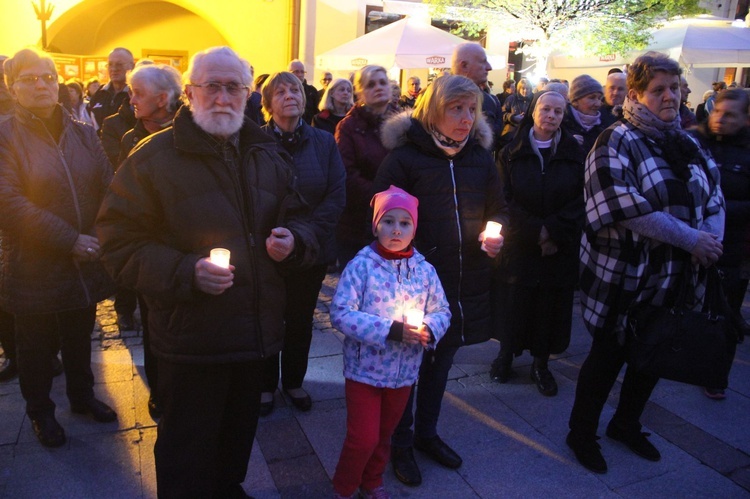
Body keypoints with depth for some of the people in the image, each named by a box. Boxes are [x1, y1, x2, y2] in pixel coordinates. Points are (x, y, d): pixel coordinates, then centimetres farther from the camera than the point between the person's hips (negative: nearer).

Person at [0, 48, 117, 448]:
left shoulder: (83, 134, 6)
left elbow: (108, 186, -1)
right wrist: (69, 240, -22)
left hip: (85, 261, 4)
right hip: (34, 266, -4)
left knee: (80, 337, 19)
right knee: (37, 344, 13)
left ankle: (82, 395, 41)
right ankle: (39, 410, 35)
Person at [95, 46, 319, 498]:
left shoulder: (266, 156, 8)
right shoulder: (153, 158, -9)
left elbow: (298, 219, 16)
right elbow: (121, 244, -11)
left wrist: (293, 240, -8)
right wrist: (185, 272, -26)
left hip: (255, 329, 6)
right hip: (191, 337, -5)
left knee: (239, 434, 24)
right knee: (188, 449, 11)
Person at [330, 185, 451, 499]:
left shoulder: (425, 270, -3)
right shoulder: (361, 265, -16)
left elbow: (442, 311, 4)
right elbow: (340, 313, -21)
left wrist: (429, 329, -19)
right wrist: (391, 330, -27)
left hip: (403, 373, 4)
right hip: (364, 370, -4)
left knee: (384, 436, 21)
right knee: (363, 438, 3)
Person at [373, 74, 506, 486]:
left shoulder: (480, 156, 5)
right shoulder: (405, 157, -11)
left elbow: (495, 207, 15)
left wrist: (494, 234, -5)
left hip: (465, 282, 6)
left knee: (442, 357, 20)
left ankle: (426, 432, 41)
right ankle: (400, 442, 31)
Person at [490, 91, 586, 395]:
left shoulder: (575, 154, 3)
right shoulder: (512, 153, 1)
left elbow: (581, 201, -4)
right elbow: (505, 199, -6)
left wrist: (553, 231, -16)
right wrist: (536, 231, -15)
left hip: (560, 249, 1)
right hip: (518, 245, -1)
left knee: (551, 306, 8)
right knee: (514, 302, 7)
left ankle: (541, 364, 25)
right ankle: (506, 355, 27)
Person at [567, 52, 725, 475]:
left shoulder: (687, 143, 11)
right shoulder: (616, 142, -11)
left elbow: (714, 195, 11)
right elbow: (625, 208, -23)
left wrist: (712, 242, -8)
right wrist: (691, 238, -20)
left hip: (676, 276, 7)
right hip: (625, 274, -7)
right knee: (609, 354, 4)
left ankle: (627, 424, 39)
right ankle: (582, 434, 24)